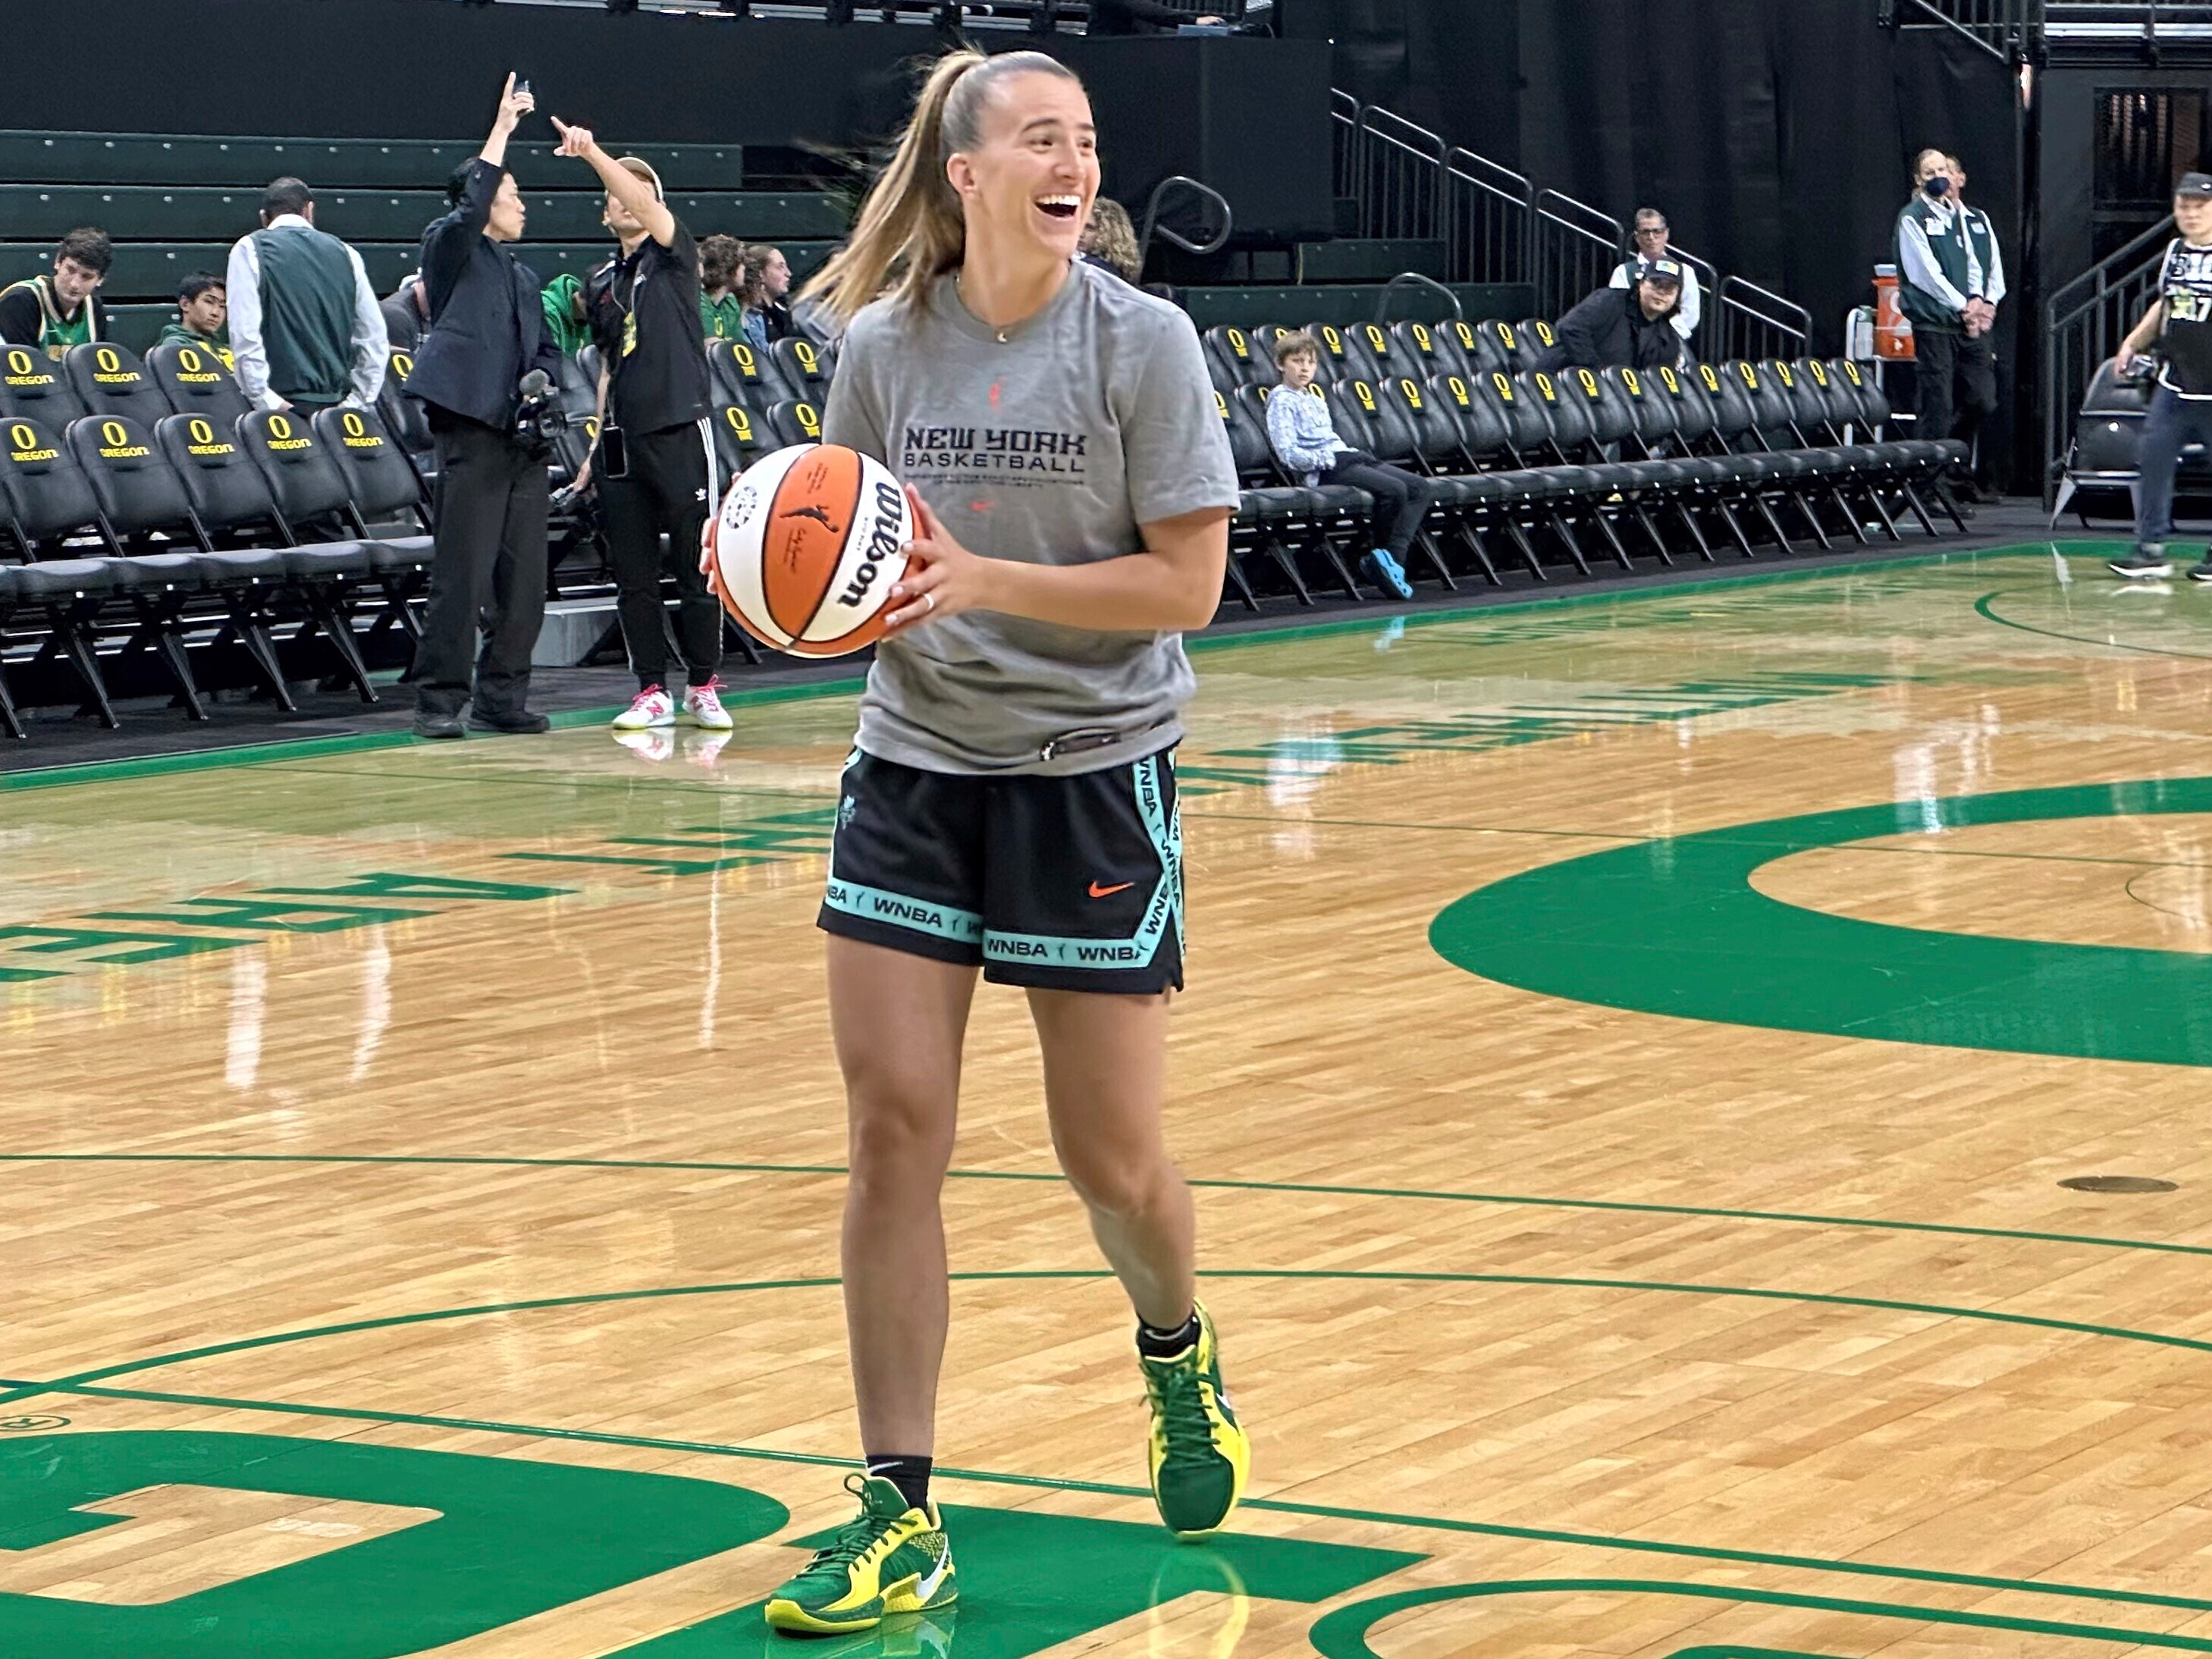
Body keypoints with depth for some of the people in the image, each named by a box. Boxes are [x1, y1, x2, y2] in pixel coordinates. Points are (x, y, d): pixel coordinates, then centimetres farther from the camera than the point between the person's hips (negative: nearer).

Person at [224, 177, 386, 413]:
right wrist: (357, 399, 12)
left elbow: (245, 332, -9)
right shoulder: (344, 253, 13)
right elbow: (375, 338, 11)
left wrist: (264, 399, -9)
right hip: (336, 403, 4)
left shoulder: (249, 250, 2)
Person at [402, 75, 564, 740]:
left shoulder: (524, 276, 25)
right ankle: (440, 698, -4)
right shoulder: (449, 250, 3)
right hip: (472, 430, -7)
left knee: (523, 578, 5)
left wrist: (542, 379, 3)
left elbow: (546, 348, 27)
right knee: (460, 576, -8)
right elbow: (469, 209, -17)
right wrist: (502, 129, -15)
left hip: (523, 436, 7)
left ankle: (502, 695, 12)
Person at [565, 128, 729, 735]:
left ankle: (703, 687, 7)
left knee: (698, 567, -2)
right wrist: (597, 445, 15)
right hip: (623, 437, 5)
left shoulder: (674, 257, 1)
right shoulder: (601, 285, 15)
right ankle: (651, 691, 9)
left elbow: (649, 205, -19)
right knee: (633, 575, 3)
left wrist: (593, 153, -31)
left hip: (680, 428, -5)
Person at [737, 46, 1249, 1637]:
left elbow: (1187, 583, -13)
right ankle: (900, 1517, 3)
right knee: (892, 1128, -5)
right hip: (917, 771, 2)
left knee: (1112, 1159, 5)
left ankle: (1180, 1357, 39)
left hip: (1094, 776, -2)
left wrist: (984, 581, -22)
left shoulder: (1143, 341, -10)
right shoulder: (884, 346, -2)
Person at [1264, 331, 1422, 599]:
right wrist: (1326, 458, -19)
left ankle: (1393, 560, -16)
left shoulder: (1316, 402, 27)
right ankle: (1383, 557, -11)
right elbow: (1288, 454, -12)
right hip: (1326, 471, -10)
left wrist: (1356, 453, 10)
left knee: (1418, 487, -4)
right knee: (1393, 489, -26)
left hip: (1348, 458, 10)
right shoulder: (1282, 402, -1)